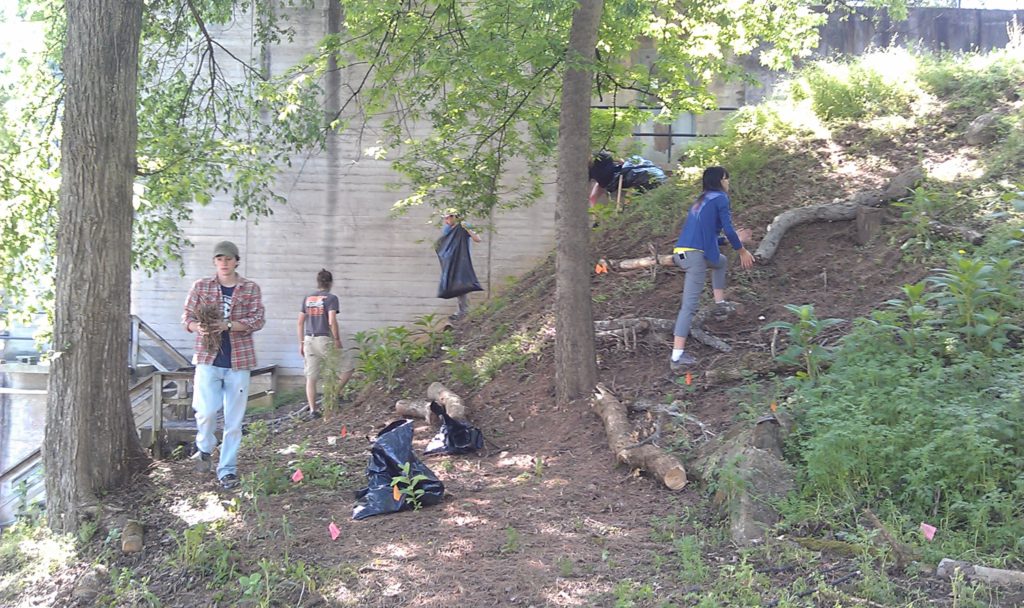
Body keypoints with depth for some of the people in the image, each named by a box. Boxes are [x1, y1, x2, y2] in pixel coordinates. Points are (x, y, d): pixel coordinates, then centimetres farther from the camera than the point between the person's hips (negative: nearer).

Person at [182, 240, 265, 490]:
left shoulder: (251, 289, 4)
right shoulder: (201, 287, 7)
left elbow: (257, 320, -5)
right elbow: (187, 317, 7)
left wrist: (228, 325, -19)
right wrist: (198, 328, -16)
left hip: (238, 360, 0)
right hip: (208, 358, 0)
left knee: (234, 419, 3)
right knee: (207, 411, -12)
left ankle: (227, 469, 15)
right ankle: (204, 447, 20)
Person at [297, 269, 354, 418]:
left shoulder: (307, 298, 11)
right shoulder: (331, 298, -6)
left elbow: (300, 322, 11)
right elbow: (332, 321, -16)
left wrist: (301, 343, 17)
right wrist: (337, 341, -9)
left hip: (309, 340, 6)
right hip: (325, 340, -6)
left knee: (311, 377, 7)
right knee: (347, 367, 8)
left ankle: (313, 410, 8)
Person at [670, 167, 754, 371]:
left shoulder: (700, 201, 26)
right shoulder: (720, 198, 3)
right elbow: (728, 229, -5)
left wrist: (734, 240, 37)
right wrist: (742, 251, 10)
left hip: (681, 252, 8)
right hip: (695, 254, -8)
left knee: (721, 261, 34)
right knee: (689, 305, -8)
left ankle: (720, 304, 26)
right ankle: (677, 357, -13)